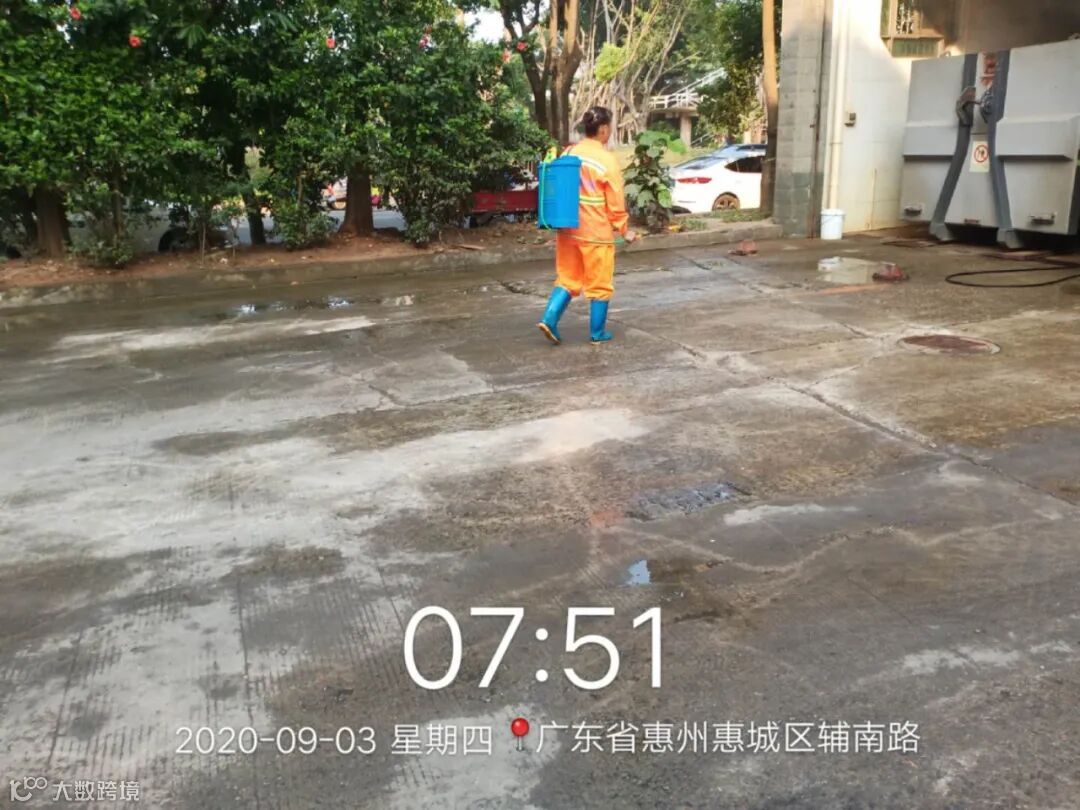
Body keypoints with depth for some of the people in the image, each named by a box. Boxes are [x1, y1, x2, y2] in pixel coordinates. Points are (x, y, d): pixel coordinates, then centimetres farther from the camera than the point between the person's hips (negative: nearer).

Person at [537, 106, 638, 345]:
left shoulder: (568, 153, 4)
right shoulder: (607, 160, -13)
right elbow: (616, 202, -10)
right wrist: (624, 229, 2)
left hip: (567, 228, 5)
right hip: (596, 232, -5)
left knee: (567, 279, 15)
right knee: (599, 284, 7)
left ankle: (549, 319, 0)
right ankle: (597, 333, 15)